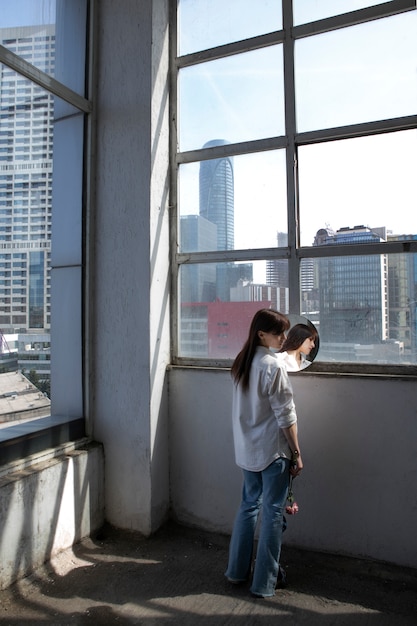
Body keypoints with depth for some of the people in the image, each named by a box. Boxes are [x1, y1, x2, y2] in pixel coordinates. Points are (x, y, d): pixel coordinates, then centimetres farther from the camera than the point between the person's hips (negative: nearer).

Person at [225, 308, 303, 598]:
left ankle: (237, 570, 33)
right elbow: (286, 415, -17)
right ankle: (264, 583, 20)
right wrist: (297, 453, -9)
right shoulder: (274, 366, -19)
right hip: (273, 450, -7)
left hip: (248, 449, 8)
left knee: (249, 505, 20)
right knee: (273, 512, 7)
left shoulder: (242, 362, 4)